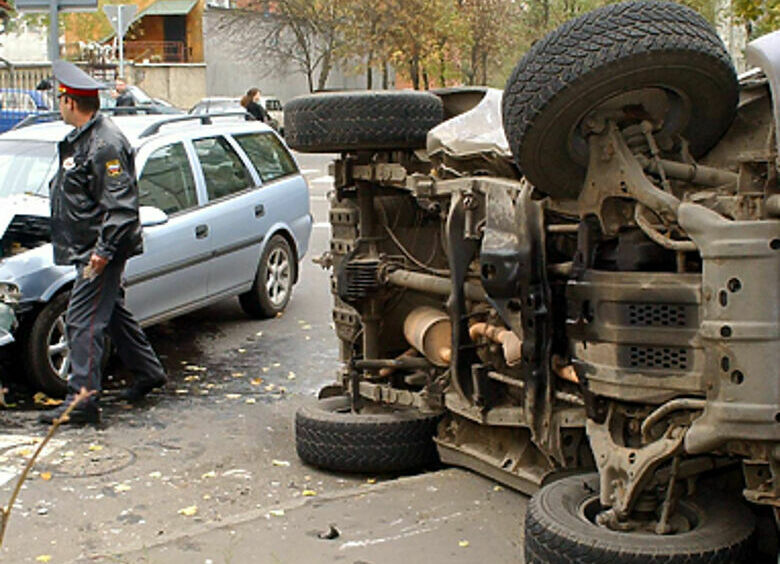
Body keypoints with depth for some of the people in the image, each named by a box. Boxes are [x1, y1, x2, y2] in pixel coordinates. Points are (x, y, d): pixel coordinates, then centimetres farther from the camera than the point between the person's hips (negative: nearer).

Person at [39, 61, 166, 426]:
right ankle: (148, 371, 33)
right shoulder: (81, 139, 13)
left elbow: (121, 206, -24)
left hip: (101, 250, -11)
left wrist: (104, 250, -25)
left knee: (83, 321, -9)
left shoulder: (105, 144, -20)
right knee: (111, 312, 20)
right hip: (88, 248, 11)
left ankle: (82, 399, -5)